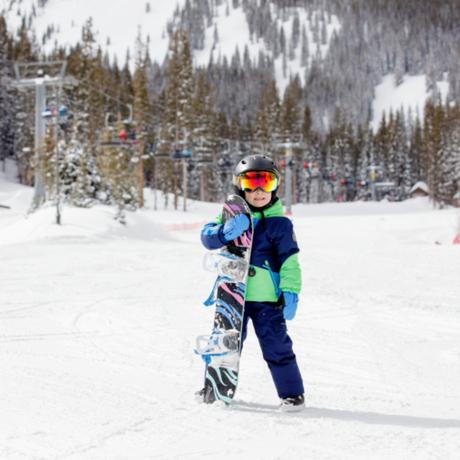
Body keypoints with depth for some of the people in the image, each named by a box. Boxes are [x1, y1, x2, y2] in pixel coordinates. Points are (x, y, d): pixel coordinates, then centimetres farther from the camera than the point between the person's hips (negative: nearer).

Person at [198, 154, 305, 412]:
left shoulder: (279, 223, -3)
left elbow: (289, 261, -3)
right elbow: (207, 237, -4)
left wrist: (290, 293, -11)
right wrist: (226, 231, -25)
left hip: (266, 296, -4)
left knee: (276, 345, -3)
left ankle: (292, 393, 8)